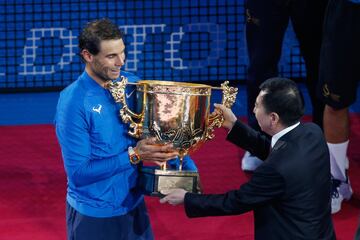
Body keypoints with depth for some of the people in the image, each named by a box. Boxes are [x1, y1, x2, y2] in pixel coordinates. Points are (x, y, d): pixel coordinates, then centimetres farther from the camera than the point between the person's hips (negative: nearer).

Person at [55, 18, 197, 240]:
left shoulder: (132, 84, -3)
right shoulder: (73, 102, -19)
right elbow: (78, 173, -20)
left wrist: (190, 171, -11)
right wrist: (133, 155, -26)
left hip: (134, 206, 5)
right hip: (94, 216, -5)